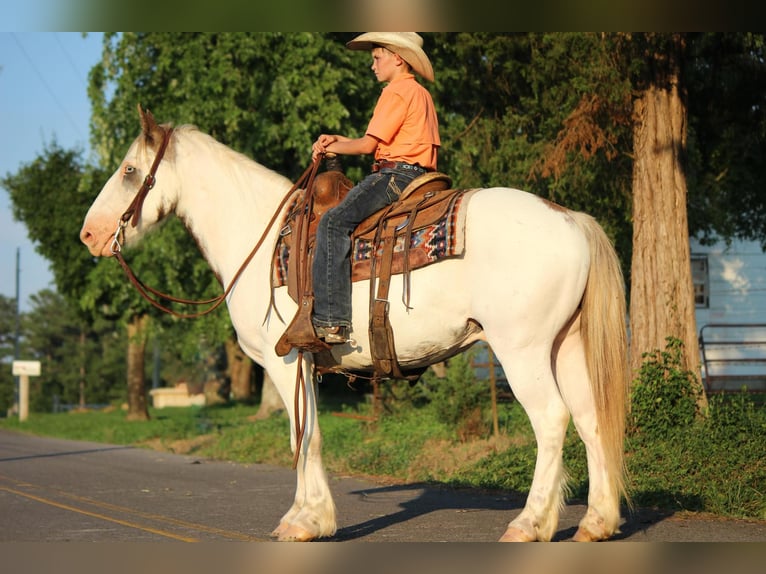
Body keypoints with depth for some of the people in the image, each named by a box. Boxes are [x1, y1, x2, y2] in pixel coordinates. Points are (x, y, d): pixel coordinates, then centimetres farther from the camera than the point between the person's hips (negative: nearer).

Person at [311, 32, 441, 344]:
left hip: (396, 174, -11)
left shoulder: (396, 91, -6)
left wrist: (331, 147, 6)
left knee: (333, 222, -22)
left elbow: (369, 144, -10)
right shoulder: (420, 93, 24)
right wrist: (339, 140, 18)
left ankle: (330, 320, -32)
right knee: (340, 219, 19)